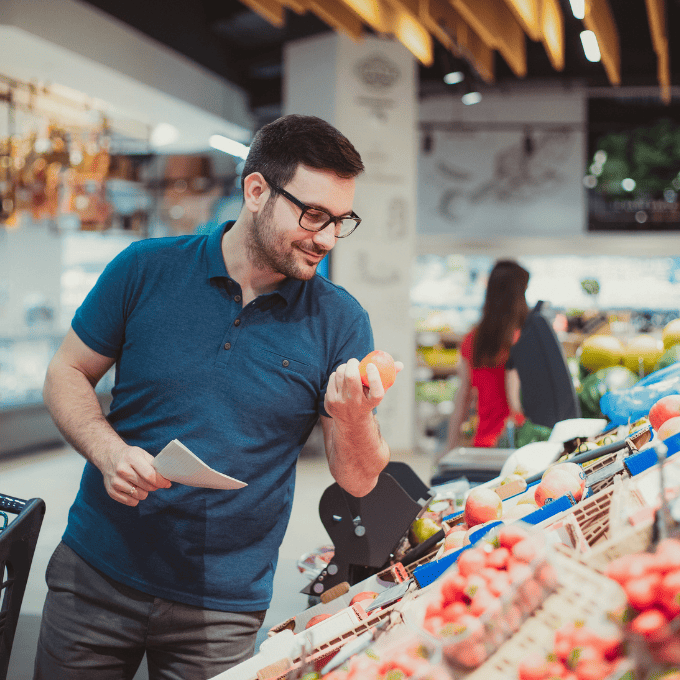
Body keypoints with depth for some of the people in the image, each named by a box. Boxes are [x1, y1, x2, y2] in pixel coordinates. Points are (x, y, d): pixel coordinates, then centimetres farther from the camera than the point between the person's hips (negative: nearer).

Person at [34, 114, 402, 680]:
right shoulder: (146, 270, -5)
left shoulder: (340, 320, -6)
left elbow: (358, 481, -4)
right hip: (95, 571, 1)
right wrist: (109, 452, -15)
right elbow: (67, 374, 4)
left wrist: (353, 418, -26)